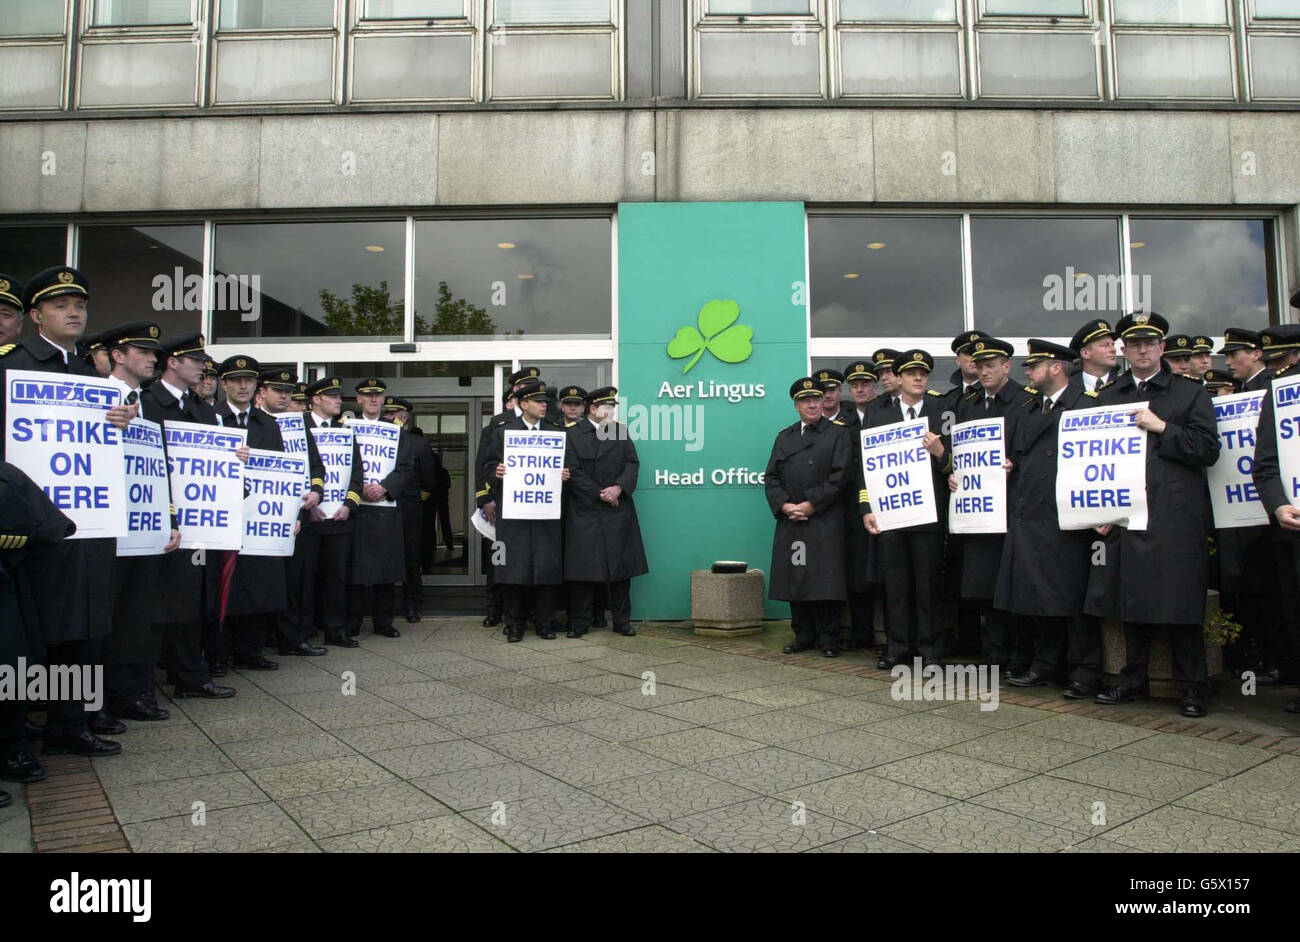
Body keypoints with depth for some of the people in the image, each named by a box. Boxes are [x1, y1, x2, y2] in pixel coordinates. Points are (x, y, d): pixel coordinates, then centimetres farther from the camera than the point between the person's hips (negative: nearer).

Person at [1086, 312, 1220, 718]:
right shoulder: (1107, 397, 14)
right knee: (1129, 598, 8)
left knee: (1179, 604, -2)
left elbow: (1207, 449, -1)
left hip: (1175, 517, -3)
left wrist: (1161, 427, -9)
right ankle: (1133, 679, 21)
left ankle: (1192, 688, 11)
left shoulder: (1190, 392, 7)